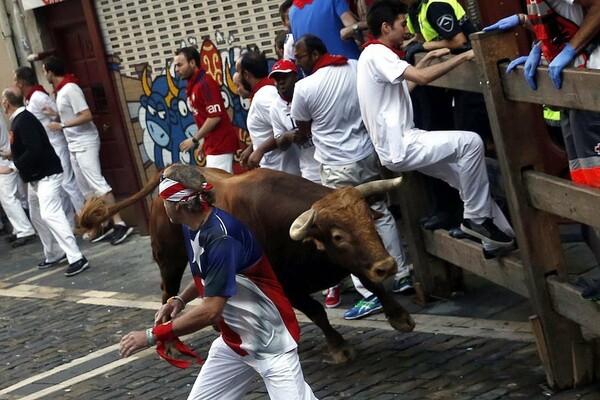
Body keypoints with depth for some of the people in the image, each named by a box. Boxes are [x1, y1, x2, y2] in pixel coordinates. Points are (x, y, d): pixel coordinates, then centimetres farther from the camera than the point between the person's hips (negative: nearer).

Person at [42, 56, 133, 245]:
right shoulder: (61, 90, 11)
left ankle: (119, 224, -17)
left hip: (85, 143, -10)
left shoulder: (70, 89, -17)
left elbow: (87, 116, -23)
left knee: (97, 183, -15)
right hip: (74, 145, 10)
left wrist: (62, 126, -21)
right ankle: (104, 226, 13)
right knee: (86, 188, 9)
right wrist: (55, 114, 16)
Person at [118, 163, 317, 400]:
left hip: (271, 344, -8)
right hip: (233, 340, 8)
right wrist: (181, 299, 1)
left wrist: (152, 336, -23)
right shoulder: (192, 228, 0)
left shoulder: (221, 237, -27)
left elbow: (211, 311, -29)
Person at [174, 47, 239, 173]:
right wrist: (204, 143, 17)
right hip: (213, 144, 10)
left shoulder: (205, 83, -15)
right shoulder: (192, 86, 14)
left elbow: (215, 117, -21)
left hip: (220, 144, -10)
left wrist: (195, 140, -16)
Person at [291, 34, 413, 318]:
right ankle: (401, 276, 24)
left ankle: (369, 294, -2)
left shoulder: (305, 88, -13)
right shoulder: (356, 68, 0)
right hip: (367, 155, 6)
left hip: (337, 167, -6)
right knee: (381, 215, 17)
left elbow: (303, 131, 2)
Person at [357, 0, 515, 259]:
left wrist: (427, 59, 24)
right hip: (399, 146, -11)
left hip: (401, 143, 11)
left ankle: (498, 238, 9)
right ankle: (476, 218, -9)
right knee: (470, 142, -19)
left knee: (467, 176, 7)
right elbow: (422, 78, -25)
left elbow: (404, 84, 34)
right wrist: (464, 56, -19)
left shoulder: (376, 55, 18)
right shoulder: (377, 54, -14)